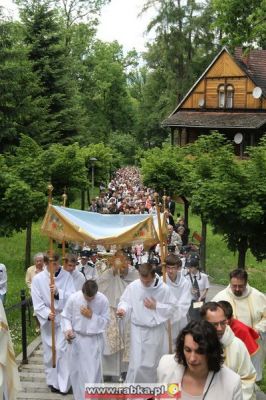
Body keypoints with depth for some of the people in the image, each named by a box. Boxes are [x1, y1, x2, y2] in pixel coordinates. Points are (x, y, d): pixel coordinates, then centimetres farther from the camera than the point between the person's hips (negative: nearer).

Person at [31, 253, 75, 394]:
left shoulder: (67, 276, -8)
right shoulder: (38, 279, -7)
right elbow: (37, 302, -8)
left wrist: (58, 292, -31)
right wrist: (47, 314, -23)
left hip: (63, 318, -1)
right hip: (46, 319, 2)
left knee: (62, 349, -7)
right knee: (49, 351, 10)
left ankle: (63, 384, 1)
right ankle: (52, 381, 26)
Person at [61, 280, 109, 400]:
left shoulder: (103, 300, -14)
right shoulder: (73, 298, -14)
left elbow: (105, 321, -8)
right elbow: (65, 316, -2)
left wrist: (92, 316, -20)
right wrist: (68, 329, -17)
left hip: (95, 340, -1)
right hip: (76, 338, 1)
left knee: (94, 370, -2)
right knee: (77, 369, 12)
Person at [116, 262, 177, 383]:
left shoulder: (164, 288, -12)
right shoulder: (132, 286, -9)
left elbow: (171, 308, -4)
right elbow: (125, 301, 1)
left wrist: (156, 306, -15)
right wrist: (122, 309, -20)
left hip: (155, 330, 0)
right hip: (138, 329, 0)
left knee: (152, 363, 14)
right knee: (136, 363, -2)